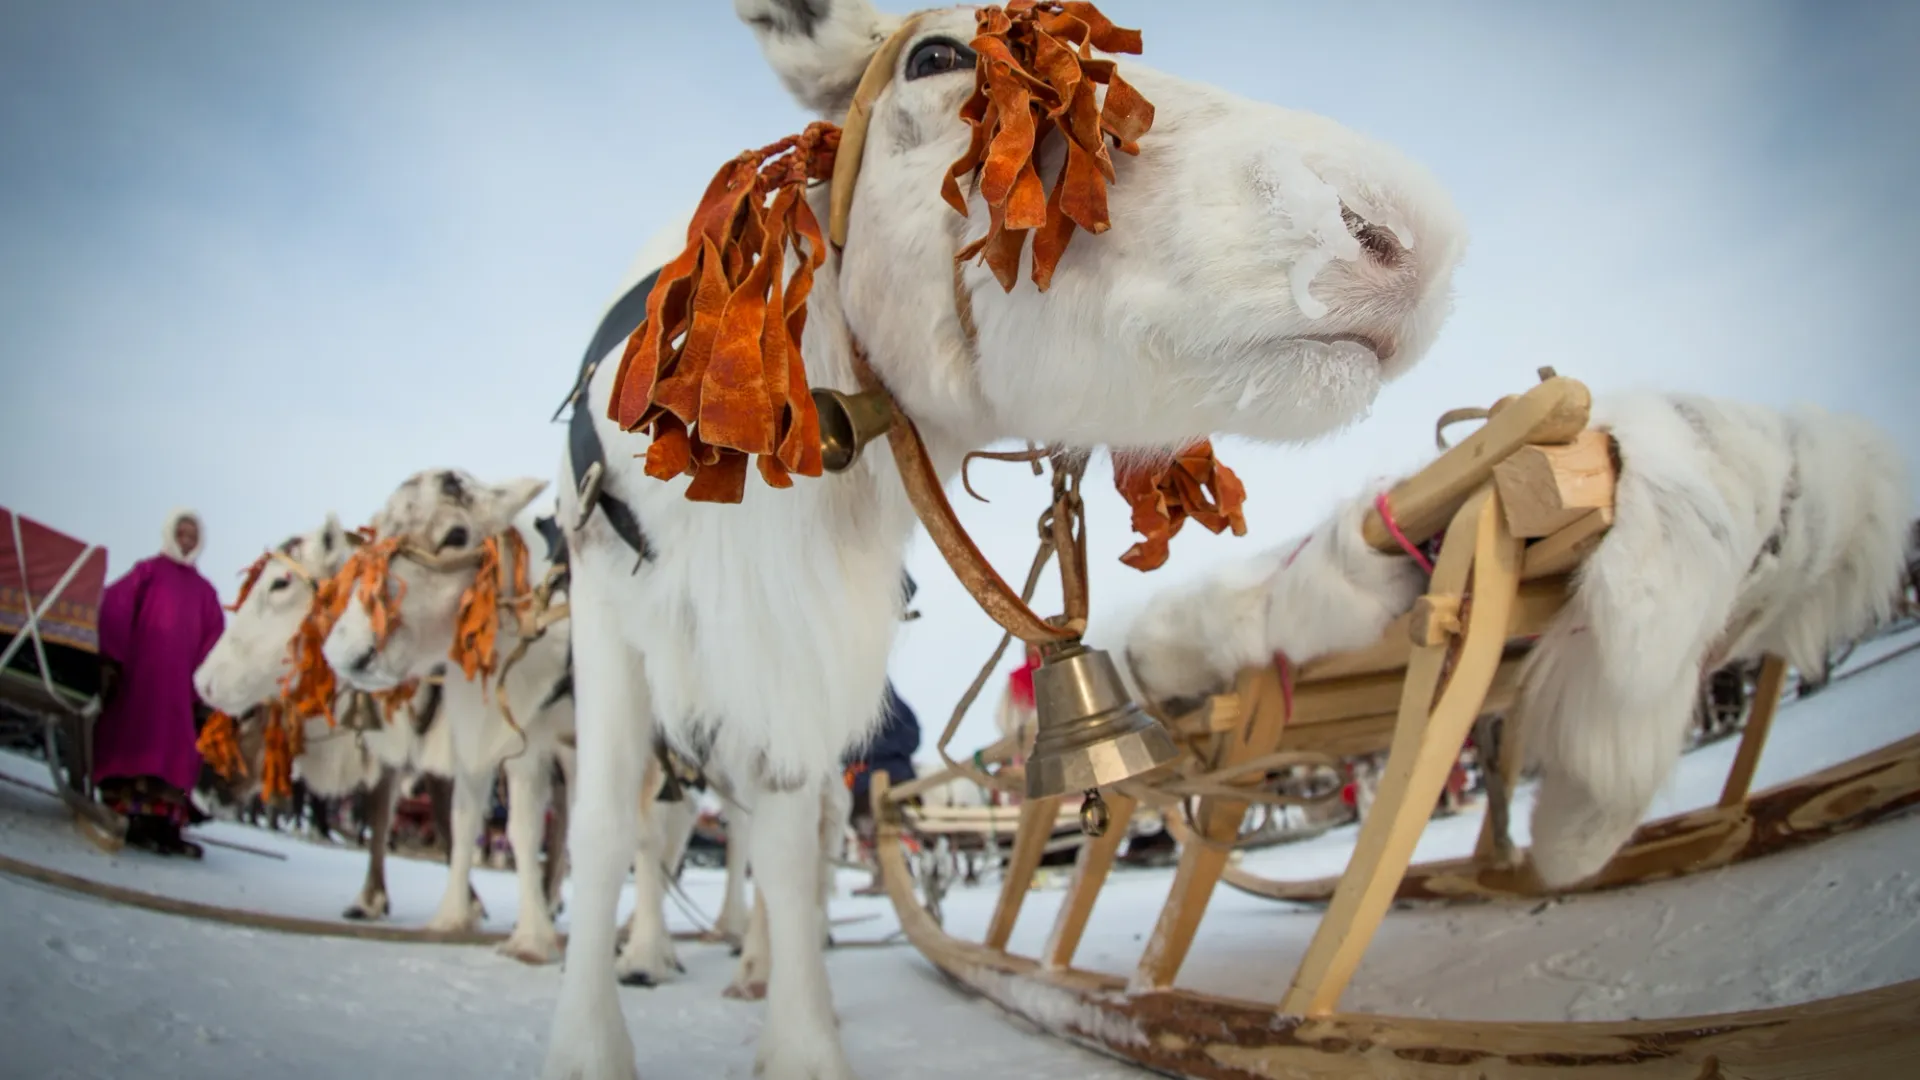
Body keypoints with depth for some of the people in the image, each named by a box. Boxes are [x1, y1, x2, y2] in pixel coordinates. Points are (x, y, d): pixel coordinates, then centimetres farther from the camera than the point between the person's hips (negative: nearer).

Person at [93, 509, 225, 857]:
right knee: (134, 741, -8)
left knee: (176, 752, -4)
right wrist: (111, 659, -14)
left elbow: (214, 638, 11)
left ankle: (163, 825, -6)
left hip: (179, 682, 3)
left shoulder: (204, 590, 18)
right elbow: (114, 607, -2)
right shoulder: (147, 571, 11)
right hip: (137, 675, -3)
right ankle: (131, 819, -11)